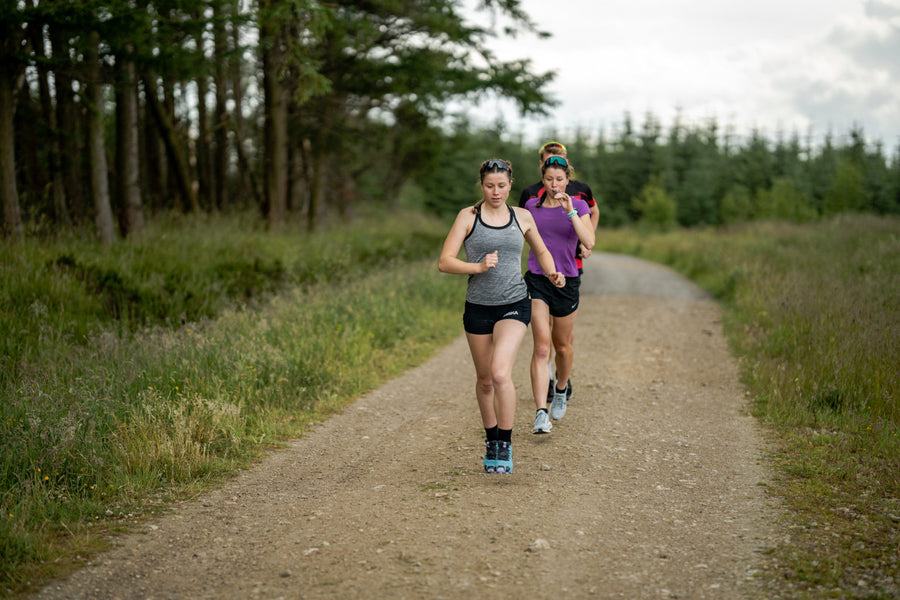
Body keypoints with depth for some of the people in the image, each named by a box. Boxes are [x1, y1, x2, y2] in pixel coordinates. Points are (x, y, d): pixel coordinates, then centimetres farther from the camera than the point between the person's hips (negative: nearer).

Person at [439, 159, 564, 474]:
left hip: (514, 305, -1)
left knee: (500, 373, -20)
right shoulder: (468, 216, -1)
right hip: (478, 307, 1)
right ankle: (491, 440, 33)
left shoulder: (522, 217, 5)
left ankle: (505, 445, -8)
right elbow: (445, 262, -6)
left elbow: (541, 251, 21)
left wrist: (552, 274, 1)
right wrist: (478, 267, -22)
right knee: (484, 379, 12)